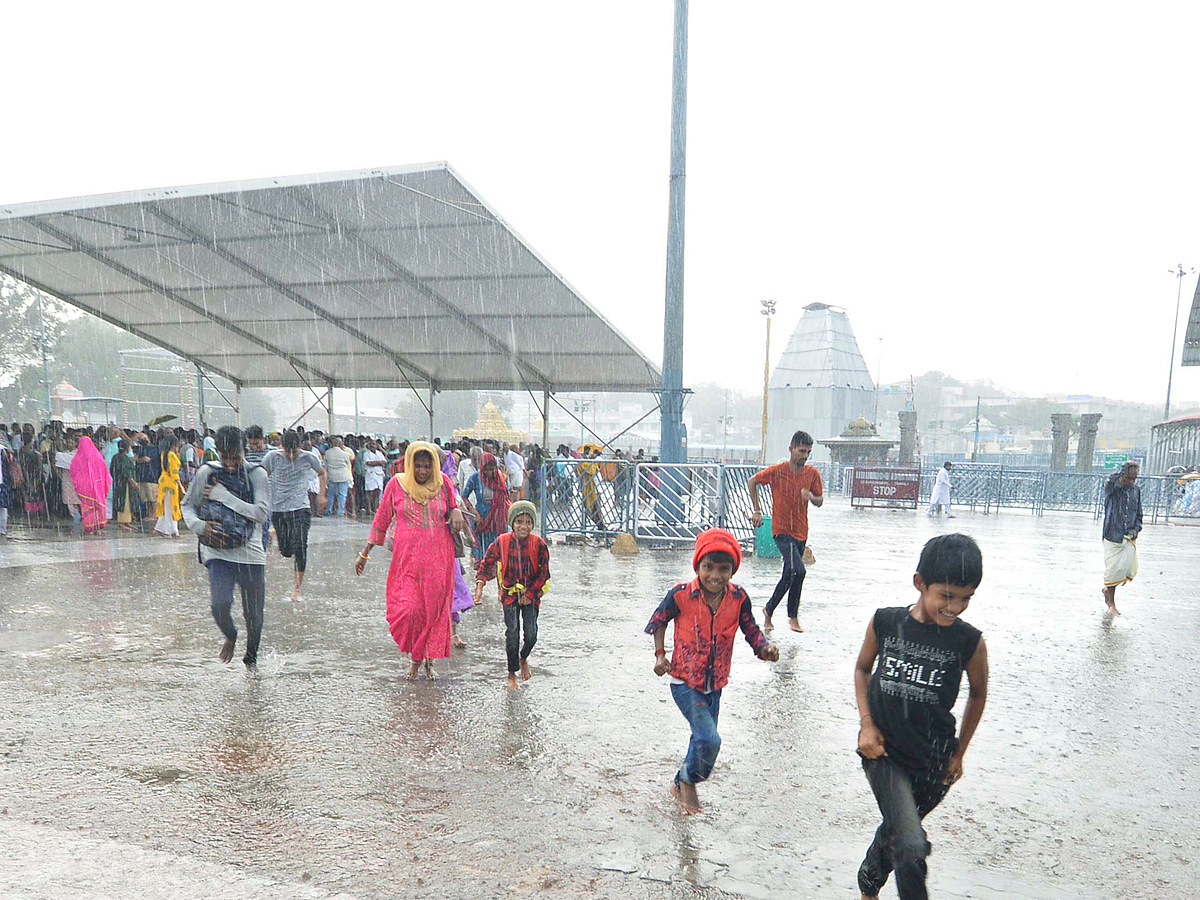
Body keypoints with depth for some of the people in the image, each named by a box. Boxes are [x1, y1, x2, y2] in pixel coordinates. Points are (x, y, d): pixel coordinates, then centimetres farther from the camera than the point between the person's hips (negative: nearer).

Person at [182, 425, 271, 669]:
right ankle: (230, 637, 16)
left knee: (254, 614, 5)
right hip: (218, 551, 0)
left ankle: (251, 657, 34)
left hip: (250, 552, 0)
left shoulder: (256, 473, -3)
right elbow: (188, 505, 12)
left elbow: (261, 514, -13)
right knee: (220, 604, -19)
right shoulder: (207, 472, 1)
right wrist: (201, 526, -9)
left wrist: (223, 496, -16)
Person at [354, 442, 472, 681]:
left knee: (435, 608, 3)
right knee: (409, 609, -10)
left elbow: (453, 508, 22)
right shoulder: (396, 484, 1)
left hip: (439, 557, 1)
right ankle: (416, 656, 14)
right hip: (407, 556, -1)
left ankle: (429, 660, 19)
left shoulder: (443, 483, 4)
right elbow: (381, 520, 9)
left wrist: (457, 514, -3)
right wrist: (365, 552, 10)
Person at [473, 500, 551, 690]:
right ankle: (512, 674, 13)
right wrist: (480, 585, -13)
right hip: (510, 594, 0)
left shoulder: (539, 544, -11)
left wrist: (530, 594, -7)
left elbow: (544, 574, -3)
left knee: (531, 635, -7)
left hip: (531, 594, 0)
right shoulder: (502, 542, -10)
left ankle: (523, 658, 28)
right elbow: (486, 563, 0)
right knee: (512, 633, -6)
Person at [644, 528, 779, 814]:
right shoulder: (681, 594, -19)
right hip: (685, 682, -4)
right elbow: (659, 620, -1)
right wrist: (660, 654, -11)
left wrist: (765, 648, -17)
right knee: (709, 739, -17)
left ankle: (681, 784, 45)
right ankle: (689, 780, 12)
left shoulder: (738, 598, -12)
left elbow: (750, 629, 3)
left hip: (715, 684, 5)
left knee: (703, 739, 19)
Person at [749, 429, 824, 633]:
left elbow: (820, 501, 10)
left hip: (801, 532, 5)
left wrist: (811, 496, -14)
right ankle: (793, 617, -4)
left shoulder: (812, 473, 1)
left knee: (789, 576, 12)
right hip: (781, 530, -5)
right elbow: (752, 481, 5)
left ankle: (769, 611, 31)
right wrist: (757, 511, 3)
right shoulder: (776, 471, -10)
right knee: (798, 571, -20)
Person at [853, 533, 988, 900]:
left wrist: (958, 753, 10)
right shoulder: (885, 622, -10)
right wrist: (867, 723, -3)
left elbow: (978, 694, 6)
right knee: (912, 846, -20)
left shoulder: (969, 642, -11)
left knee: (895, 833, 21)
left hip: (931, 760, 2)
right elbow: (862, 668, 7)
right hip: (883, 750, -1)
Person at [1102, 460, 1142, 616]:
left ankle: (1108, 589, 23)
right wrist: (1125, 467, -27)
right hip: (1113, 535, -4)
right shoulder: (1113, 487, -6)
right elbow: (1111, 481, -33)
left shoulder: (1136, 490, 10)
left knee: (1130, 568, -4)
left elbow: (1138, 514, 19)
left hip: (1129, 537, 4)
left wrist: (1136, 529, 4)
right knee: (1113, 568, -3)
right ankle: (1112, 603, 12)